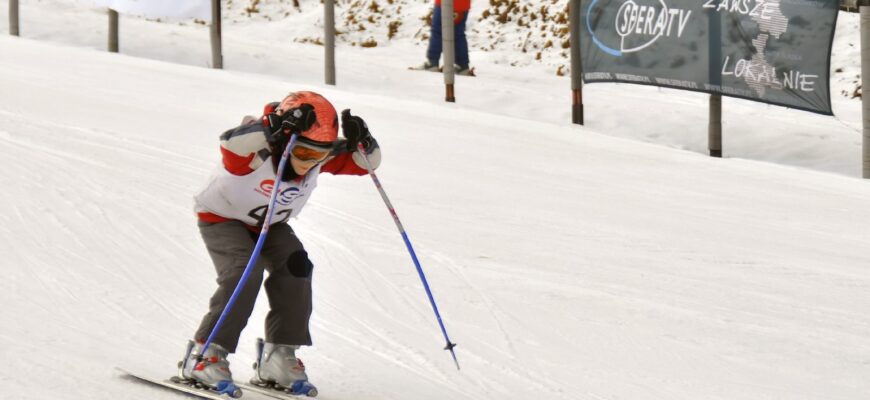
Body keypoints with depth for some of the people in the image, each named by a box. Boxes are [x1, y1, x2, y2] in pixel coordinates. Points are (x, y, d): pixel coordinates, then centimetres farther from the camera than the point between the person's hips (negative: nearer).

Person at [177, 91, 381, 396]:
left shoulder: (321, 156, -18)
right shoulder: (258, 150, -36)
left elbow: (367, 163, -13)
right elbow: (231, 143, -58)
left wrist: (361, 142, -35)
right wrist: (275, 128, -66)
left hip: (269, 224, 6)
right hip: (222, 218, -6)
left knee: (296, 267, -15)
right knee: (244, 271, -27)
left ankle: (278, 356, -6)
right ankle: (205, 357, -22)